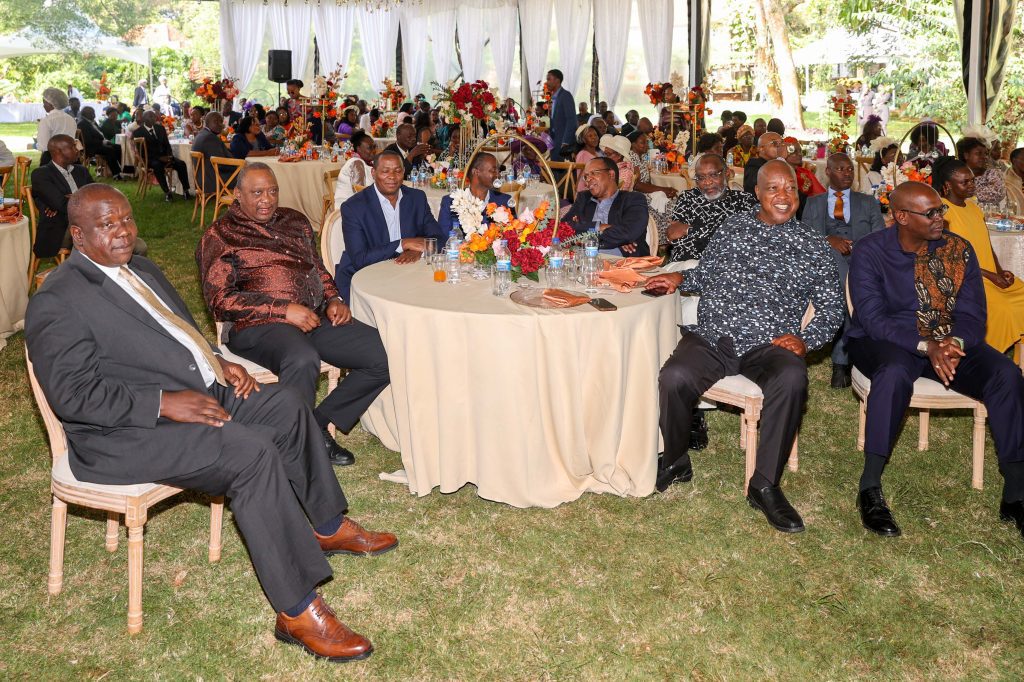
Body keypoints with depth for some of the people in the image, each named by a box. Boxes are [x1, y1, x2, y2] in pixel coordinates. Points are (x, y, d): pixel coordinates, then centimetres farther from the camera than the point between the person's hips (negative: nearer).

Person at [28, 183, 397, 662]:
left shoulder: (142, 270, 16)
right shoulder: (57, 300, -12)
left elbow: (182, 334, 27)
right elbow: (72, 395, -20)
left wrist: (217, 362, 7)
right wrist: (164, 403, -25)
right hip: (126, 431, -9)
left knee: (286, 407, 2)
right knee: (251, 453, -28)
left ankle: (330, 526, 18)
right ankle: (299, 612, -25)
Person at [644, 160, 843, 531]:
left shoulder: (812, 245, 10)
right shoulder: (731, 228, 16)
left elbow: (831, 308, 9)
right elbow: (706, 274, 27)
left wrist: (804, 339, -8)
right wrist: (680, 278, 7)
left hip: (769, 346, -1)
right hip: (710, 339, 1)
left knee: (792, 378, -36)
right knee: (674, 377, -30)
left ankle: (764, 485, -19)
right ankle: (675, 461, -1)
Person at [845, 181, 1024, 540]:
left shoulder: (958, 249, 2)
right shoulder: (870, 252, -9)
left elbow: (972, 314, -2)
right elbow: (872, 319, -17)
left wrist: (955, 342, -26)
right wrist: (926, 346, -31)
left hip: (950, 343, 4)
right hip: (886, 341, -4)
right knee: (895, 371, -39)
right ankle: (870, 490, -30)